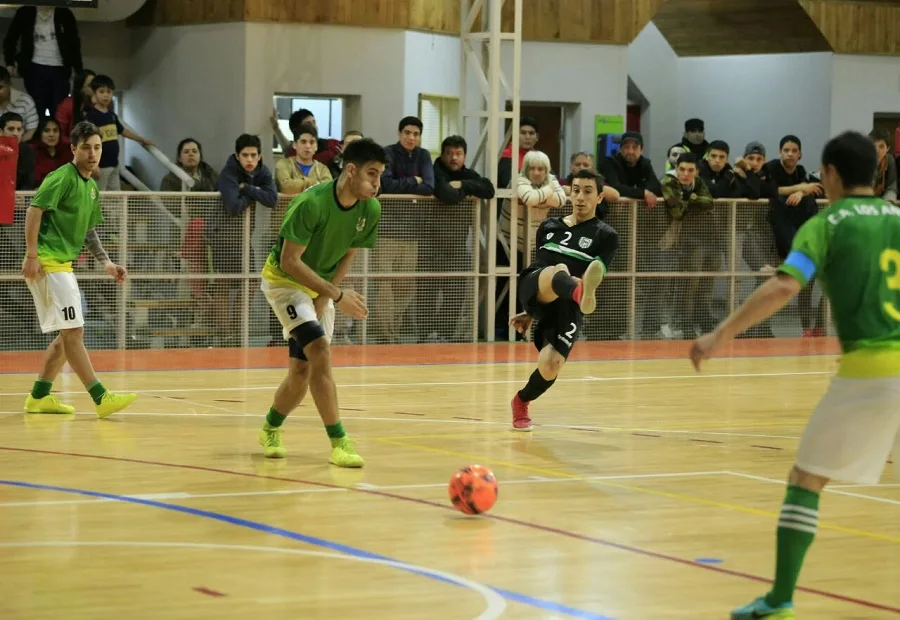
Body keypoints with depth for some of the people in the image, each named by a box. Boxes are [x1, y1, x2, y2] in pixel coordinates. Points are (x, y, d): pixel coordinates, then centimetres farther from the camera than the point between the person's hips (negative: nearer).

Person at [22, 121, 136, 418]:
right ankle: (101, 398, -16)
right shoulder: (62, 178, -11)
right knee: (73, 331, -12)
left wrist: (106, 262, 13)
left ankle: (39, 397, 20)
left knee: (68, 335, 12)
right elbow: (34, 210, -16)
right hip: (47, 262, -10)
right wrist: (32, 255, -22)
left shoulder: (92, 188, 16)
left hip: (64, 265, 10)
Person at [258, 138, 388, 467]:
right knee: (320, 350, -23)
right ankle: (339, 442, -21)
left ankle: (271, 428, 34)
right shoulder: (311, 203, -30)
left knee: (302, 371, 6)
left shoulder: (371, 210, -12)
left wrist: (323, 300, -9)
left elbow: (347, 256, 1)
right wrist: (337, 295, -29)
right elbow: (289, 261, -27)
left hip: (323, 287, 6)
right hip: (284, 280, -6)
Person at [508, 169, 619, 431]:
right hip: (534, 294, 1)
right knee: (559, 270, -34)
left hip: (567, 306, -1)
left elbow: (593, 278, -4)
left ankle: (521, 402, 18)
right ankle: (580, 294, -74)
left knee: (551, 365, -18)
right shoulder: (548, 226, 23)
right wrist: (529, 313, 32)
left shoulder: (606, 236, 9)